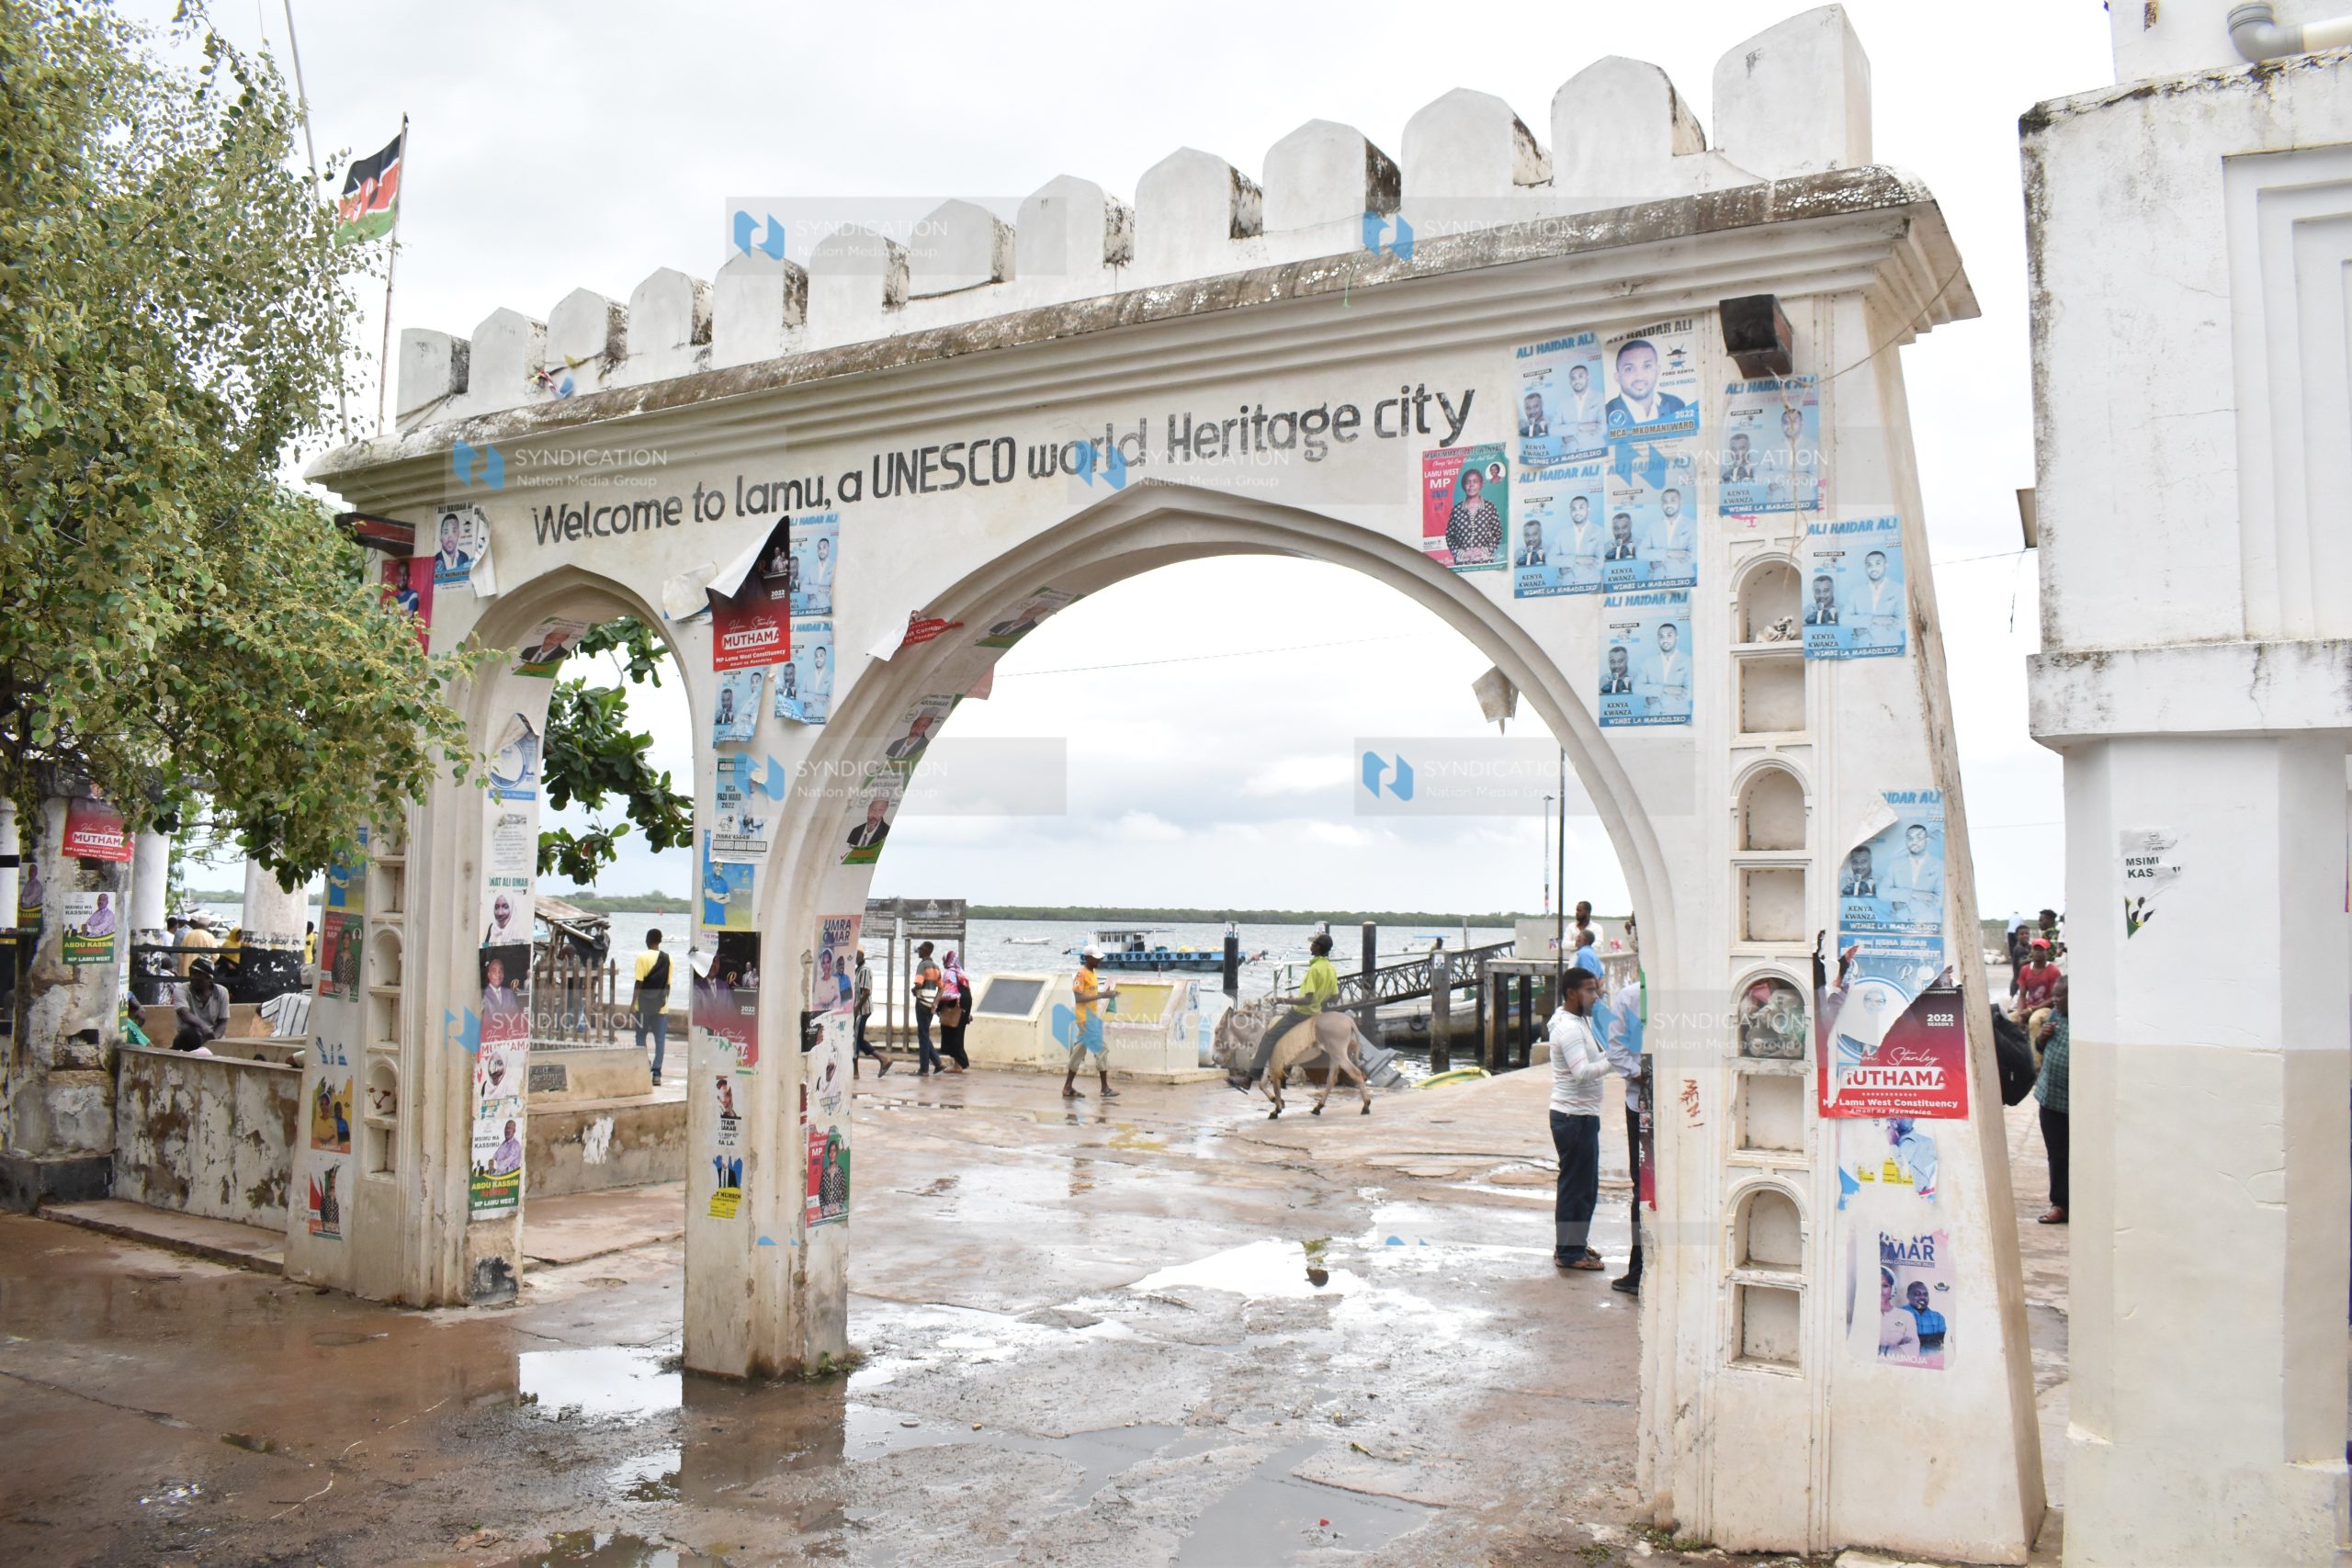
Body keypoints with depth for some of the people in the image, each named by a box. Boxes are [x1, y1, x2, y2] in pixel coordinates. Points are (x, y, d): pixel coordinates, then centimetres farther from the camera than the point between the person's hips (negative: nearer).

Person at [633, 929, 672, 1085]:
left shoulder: (642, 957, -6)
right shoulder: (667, 958, 4)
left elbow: (639, 982, -10)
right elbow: (668, 983, 6)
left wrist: (633, 1002, -5)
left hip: (644, 1003, -2)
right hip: (661, 1004, 2)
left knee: (641, 1037, 9)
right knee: (660, 1039, 2)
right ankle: (656, 1073, -4)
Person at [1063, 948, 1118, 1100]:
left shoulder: (1091, 972, 13)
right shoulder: (1081, 974, -16)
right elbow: (1078, 998, -22)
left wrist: (1104, 993, 5)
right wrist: (1100, 995, -23)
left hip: (1092, 1018, 9)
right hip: (1086, 1019, -9)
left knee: (1079, 1052, 11)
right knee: (1101, 1050, -6)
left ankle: (1068, 1088, 16)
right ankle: (1105, 1089, -2)